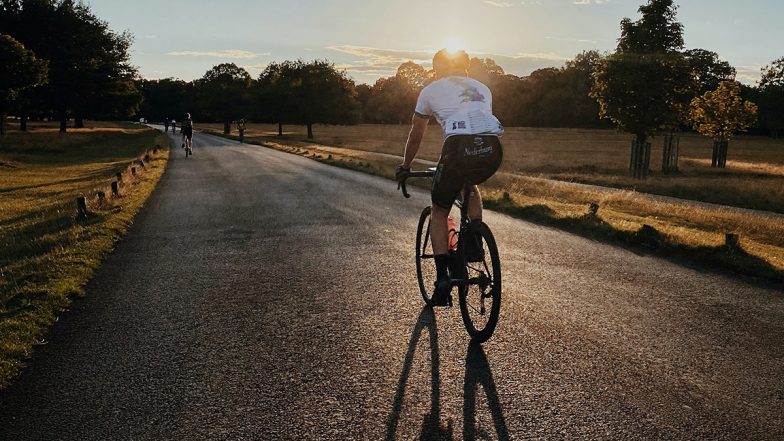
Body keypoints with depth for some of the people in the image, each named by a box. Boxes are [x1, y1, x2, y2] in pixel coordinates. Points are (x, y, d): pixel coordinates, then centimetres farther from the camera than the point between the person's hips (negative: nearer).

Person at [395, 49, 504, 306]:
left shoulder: (431, 90, 25)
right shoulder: (482, 89, 34)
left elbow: (415, 136, 32)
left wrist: (405, 167, 47)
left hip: (460, 145, -3)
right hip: (493, 149, 4)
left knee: (439, 212, 16)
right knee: (471, 184, 37)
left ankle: (443, 278, 8)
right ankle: (474, 243, 23)